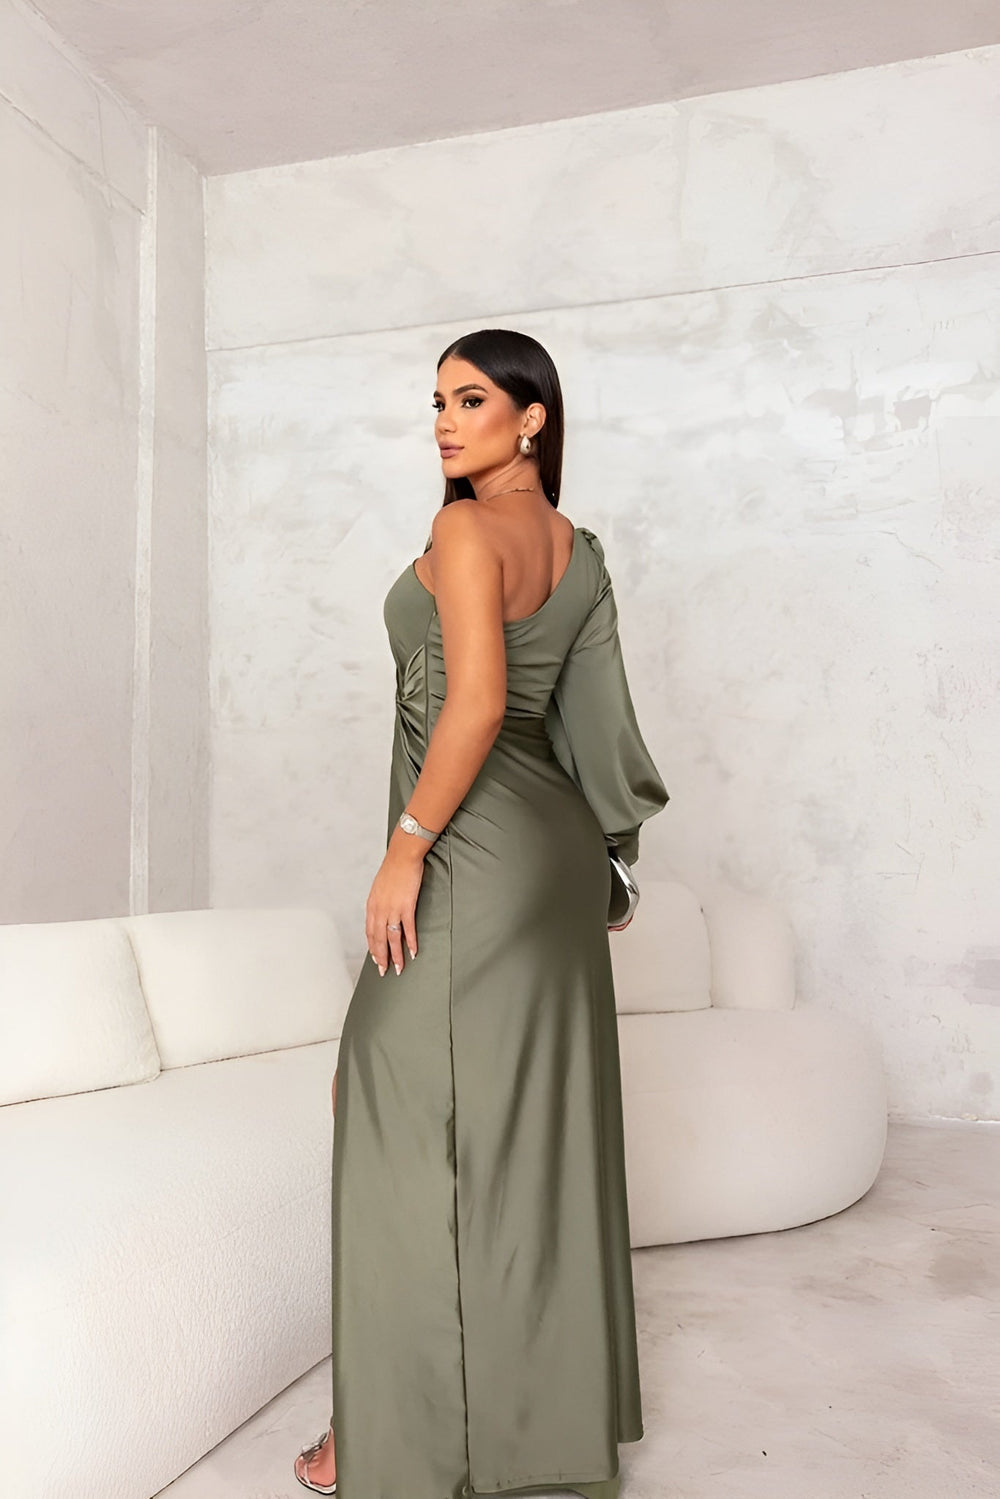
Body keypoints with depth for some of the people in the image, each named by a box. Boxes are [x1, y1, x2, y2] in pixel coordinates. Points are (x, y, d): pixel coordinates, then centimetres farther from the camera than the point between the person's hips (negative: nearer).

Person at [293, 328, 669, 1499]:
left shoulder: (466, 528, -10)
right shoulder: (577, 549, 14)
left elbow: (476, 699, -21)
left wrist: (405, 848, -17)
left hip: (477, 847, -9)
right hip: (559, 847, 9)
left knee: (415, 1121, 1)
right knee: (539, 1126, 15)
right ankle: (556, 1403, 30)